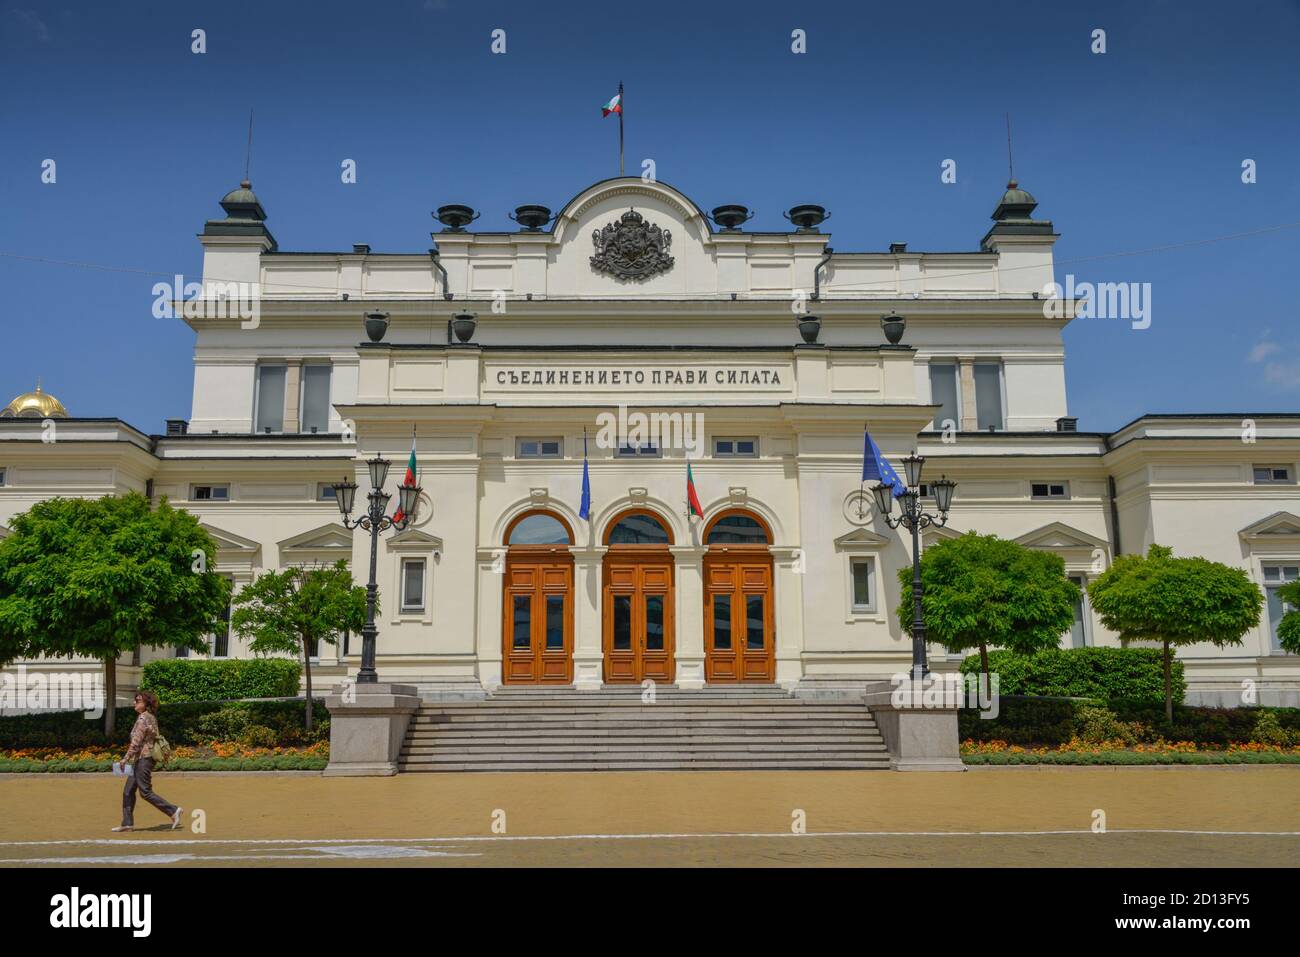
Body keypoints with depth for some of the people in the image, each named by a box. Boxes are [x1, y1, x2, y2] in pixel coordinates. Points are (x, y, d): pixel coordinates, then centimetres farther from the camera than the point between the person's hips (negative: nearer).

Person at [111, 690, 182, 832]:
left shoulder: (143, 719, -15)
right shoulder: (151, 717, 13)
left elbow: (136, 742, -19)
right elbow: (153, 738, 17)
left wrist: (126, 759, -15)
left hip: (143, 758, -10)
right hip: (144, 758, 10)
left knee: (145, 792, -6)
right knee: (128, 792, 11)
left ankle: (173, 811, -6)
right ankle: (127, 823, 14)